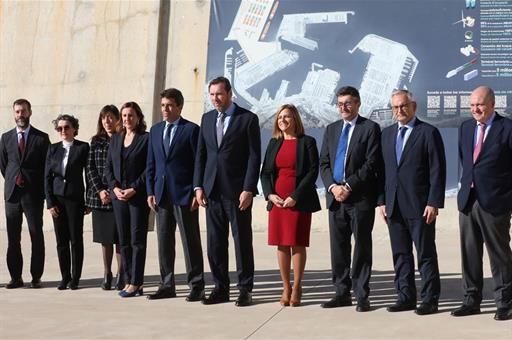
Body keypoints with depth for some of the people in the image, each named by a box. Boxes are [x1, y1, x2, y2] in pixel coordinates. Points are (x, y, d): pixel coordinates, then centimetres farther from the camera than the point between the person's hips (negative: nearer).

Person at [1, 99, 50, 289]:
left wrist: (41, 190, 3)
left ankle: (36, 277, 6)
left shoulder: (41, 138, 0)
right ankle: (16, 277, 12)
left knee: (36, 236, 0)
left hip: (34, 194, -3)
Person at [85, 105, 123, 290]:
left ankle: (120, 275, 9)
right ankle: (107, 275, 16)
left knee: (120, 238, -1)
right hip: (99, 196, 3)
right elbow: (90, 168, 6)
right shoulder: (96, 141, 10)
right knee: (104, 238, 8)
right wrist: (100, 190, -6)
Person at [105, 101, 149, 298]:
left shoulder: (146, 139, -3)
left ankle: (136, 283, 0)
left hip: (138, 195, -6)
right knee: (124, 241, 8)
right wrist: (114, 187, -3)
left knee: (137, 240, -3)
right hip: (118, 195, 6)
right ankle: (129, 281, 14)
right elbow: (108, 166, 12)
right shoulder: (115, 139, 13)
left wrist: (134, 189, -14)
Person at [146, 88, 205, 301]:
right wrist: (150, 192, 6)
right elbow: (151, 164, 15)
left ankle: (196, 287, 7)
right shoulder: (155, 130, 14)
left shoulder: (192, 129, -3)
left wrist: (197, 193, -11)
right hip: (162, 195, 5)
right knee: (164, 242, 9)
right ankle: (167, 285, 18)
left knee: (191, 242, 0)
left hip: (184, 195, -5)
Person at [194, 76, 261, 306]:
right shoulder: (207, 119, 13)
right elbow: (200, 155, 14)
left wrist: (248, 189, -13)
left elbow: (254, 156, -6)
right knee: (215, 242, 7)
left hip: (237, 190, -5)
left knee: (242, 241, 2)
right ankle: (221, 288, 16)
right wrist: (198, 186, 4)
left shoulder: (248, 119, -2)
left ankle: (245, 289, 11)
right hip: (212, 190, 5)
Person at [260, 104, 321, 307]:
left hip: (299, 202, -4)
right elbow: (265, 172, 11)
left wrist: (295, 197, -14)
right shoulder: (274, 143, 14)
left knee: (297, 244, -1)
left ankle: (296, 287, 10)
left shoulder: (307, 142, 0)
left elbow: (313, 172, -7)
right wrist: (270, 194, -6)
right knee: (281, 244, 5)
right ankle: (286, 288, 13)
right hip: (276, 201, 4)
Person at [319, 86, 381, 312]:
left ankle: (361, 296, 8)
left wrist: (349, 186, -15)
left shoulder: (370, 128, -2)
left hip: (360, 198, -5)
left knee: (362, 247, 2)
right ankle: (342, 293, 19)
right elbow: (324, 163, 11)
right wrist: (332, 186, -6)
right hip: (335, 196, 5)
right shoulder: (331, 129, 15)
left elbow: (372, 164, -10)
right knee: (338, 248, 9)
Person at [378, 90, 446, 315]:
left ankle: (430, 300, 10)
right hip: (394, 207, 5)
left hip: (420, 206, -5)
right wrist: (382, 201, 7)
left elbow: (438, 170, -7)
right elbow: (383, 169, 14)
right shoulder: (387, 134, 14)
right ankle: (406, 297, 18)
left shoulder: (429, 133, -3)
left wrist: (434, 203, -13)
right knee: (400, 254, 9)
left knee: (426, 254, 2)